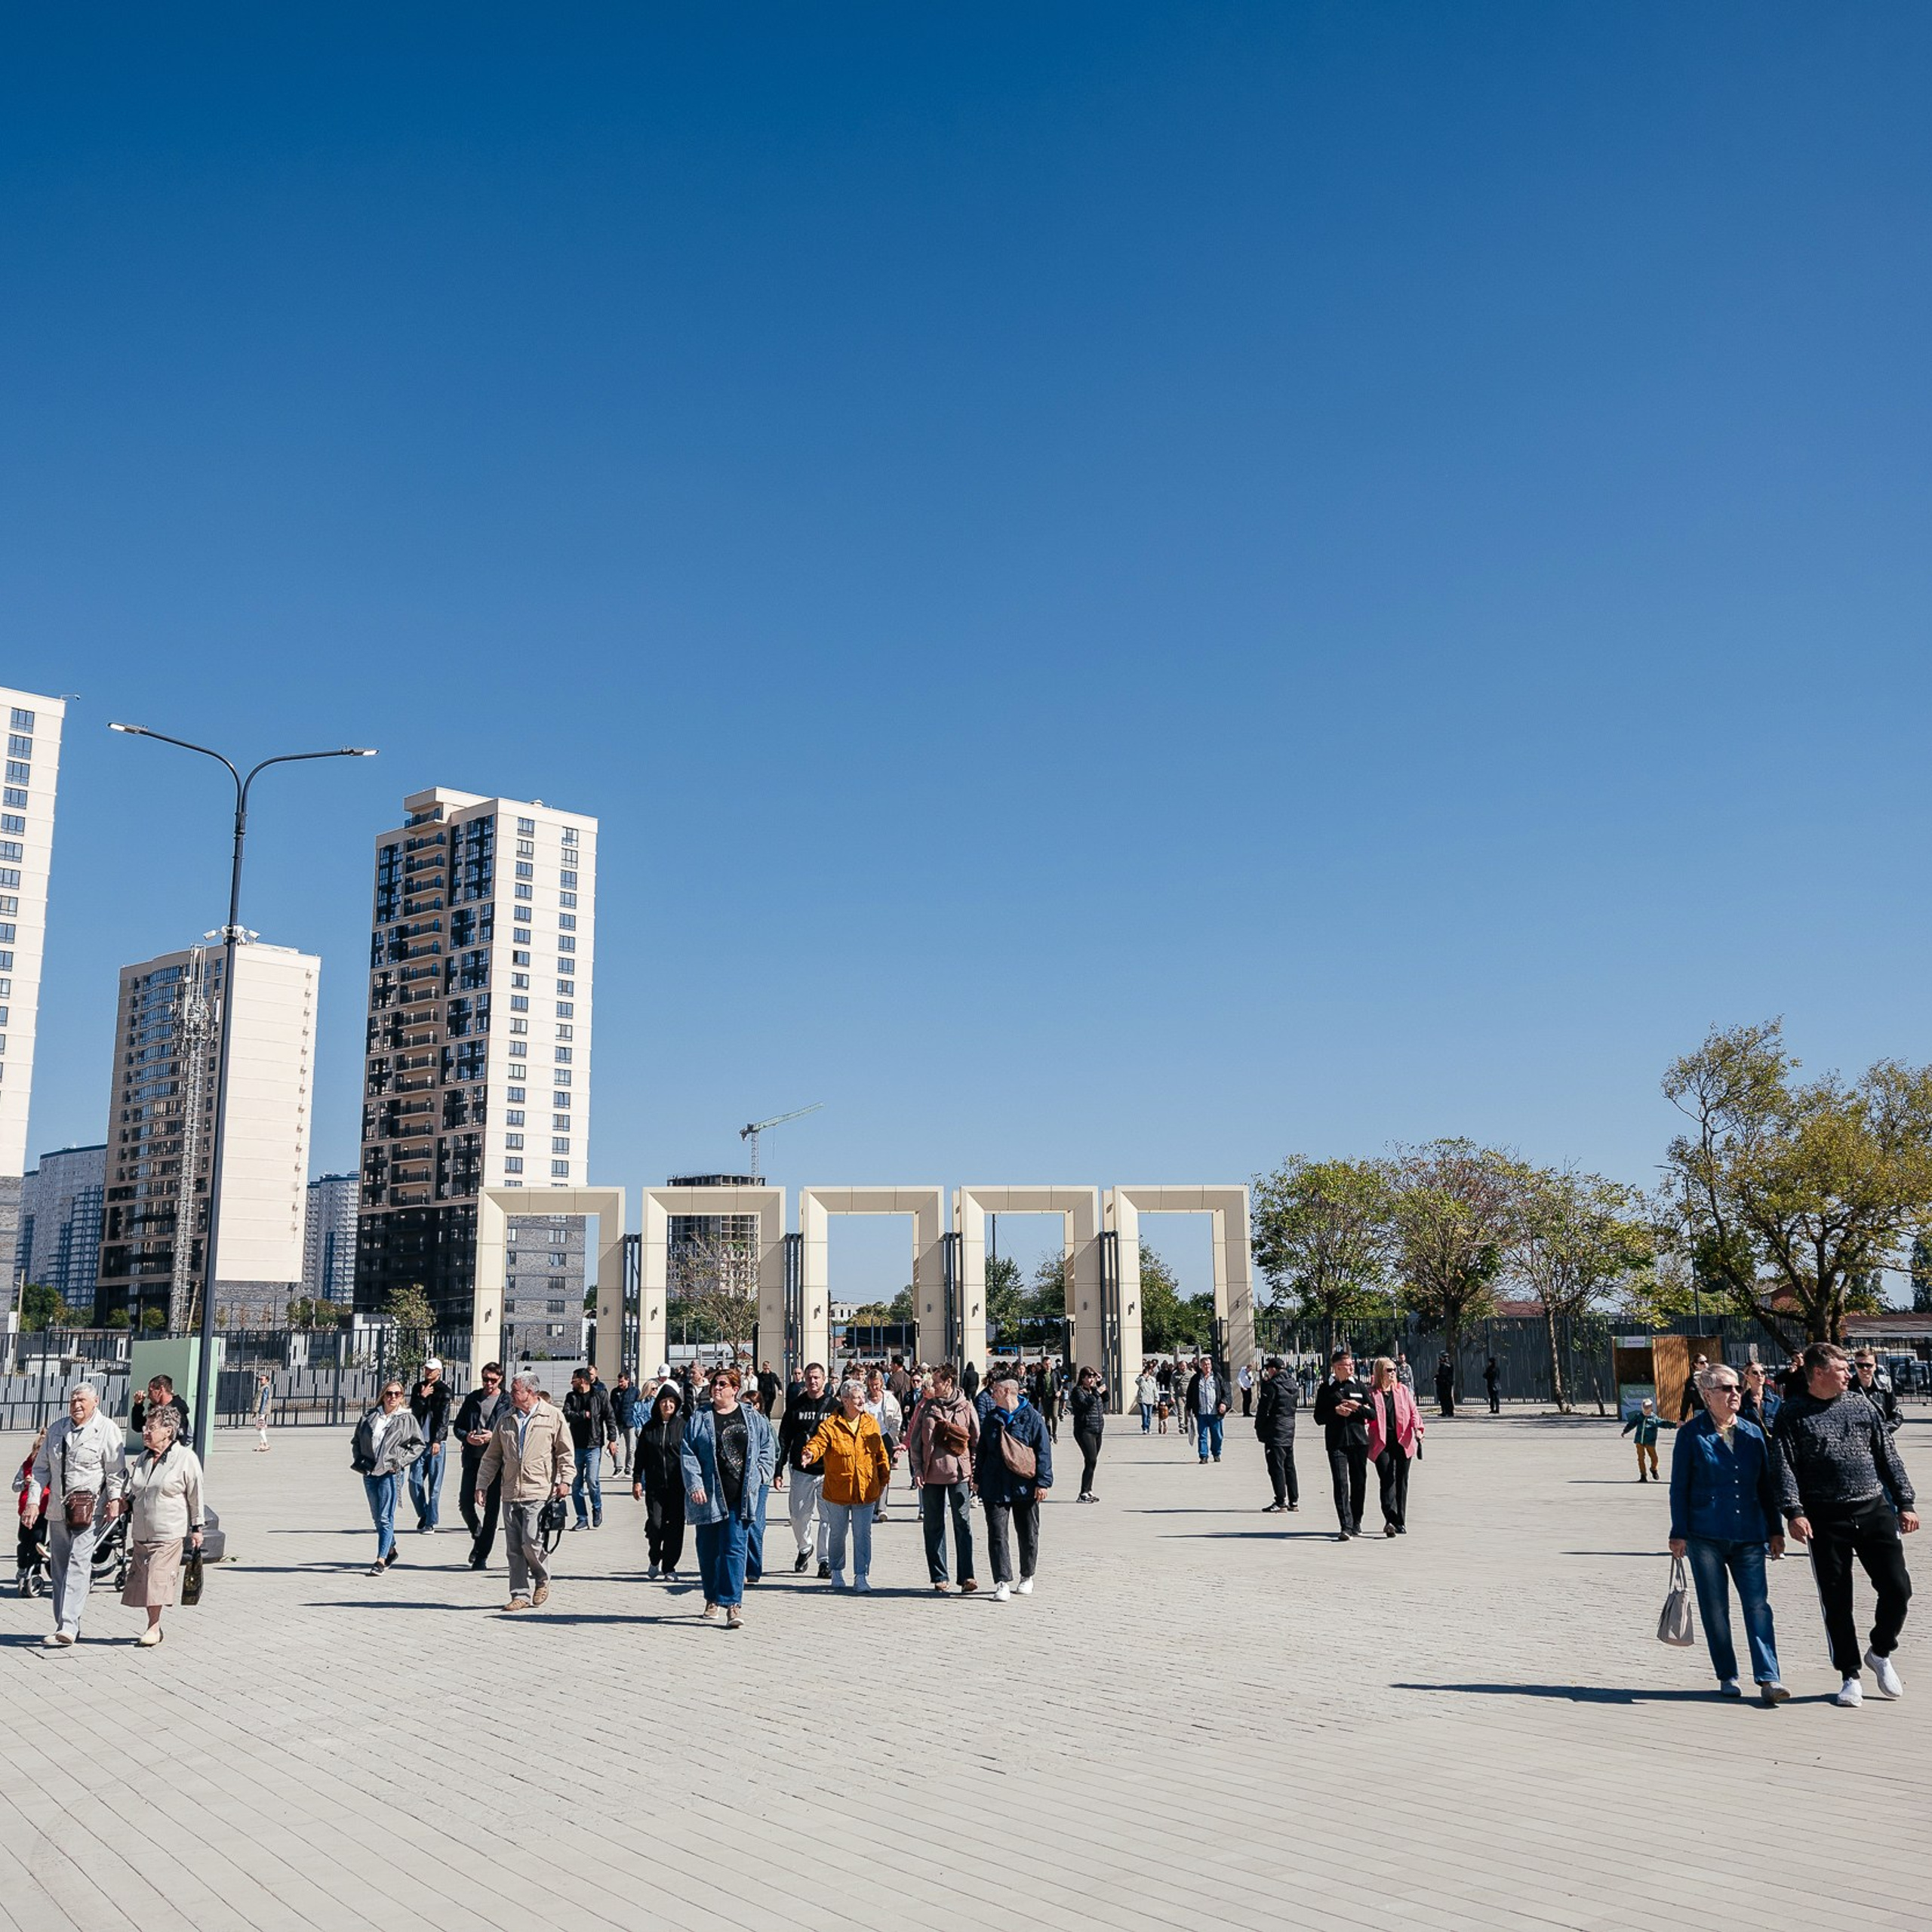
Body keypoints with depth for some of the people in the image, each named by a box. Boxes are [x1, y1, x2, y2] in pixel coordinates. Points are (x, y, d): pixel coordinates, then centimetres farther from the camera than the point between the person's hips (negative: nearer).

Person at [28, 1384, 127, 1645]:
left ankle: (69, 1626, -20)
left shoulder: (107, 1429, -4)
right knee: (59, 1567, 9)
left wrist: (114, 1499, -15)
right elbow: (42, 1468, 16)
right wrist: (35, 1500, 6)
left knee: (78, 1563, -15)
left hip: (90, 1509, -6)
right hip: (58, 1509, 6)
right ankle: (64, 1626, 18)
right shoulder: (57, 1428, 12)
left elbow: (116, 1469, -5)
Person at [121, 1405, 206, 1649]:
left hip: (170, 1532, -6)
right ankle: (153, 1626, 16)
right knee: (144, 1579, 6)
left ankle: (154, 1627, -1)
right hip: (141, 1532, 6)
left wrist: (196, 1528, -4)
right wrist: (125, 1503, 3)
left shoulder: (185, 1458, -6)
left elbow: (195, 1496, -4)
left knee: (159, 1577, -9)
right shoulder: (142, 1459, 13)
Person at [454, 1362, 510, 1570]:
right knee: (466, 1504, 0)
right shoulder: (472, 1398, 10)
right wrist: (467, 1437, -7)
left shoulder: (508, 1401, -1)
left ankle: (482, 1556, 8)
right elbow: (458, 1426, 14)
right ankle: (478, 1537, 30)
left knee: (491, 1508, 0)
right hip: (473, 1459, 3)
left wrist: (494, 1436, -18)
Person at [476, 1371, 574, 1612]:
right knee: (514, 1547, 4)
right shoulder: (506, 1419, 14)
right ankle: (521, 1594, 13)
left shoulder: (552, 1417, 2)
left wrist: (565, 1480, -7)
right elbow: (492, 1456, 17)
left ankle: (542, 1580, 14)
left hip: (539, 1492, -5)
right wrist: (482, 1485, 11)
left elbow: (566, 1452, 3)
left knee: (531, 1541, -12)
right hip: (511, 1492, 5)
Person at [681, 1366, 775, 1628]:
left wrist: (759, 1476, 2)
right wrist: (694, 1484, -12)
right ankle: (712, 1599, 26)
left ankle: (733, 1603, -9)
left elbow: (768, 1448, 13)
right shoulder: (699, 1419, 4)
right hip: (709, 1496, 1)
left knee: (735, 1548, -8)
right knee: (708, 1549, 10)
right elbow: (687, 1454, -1)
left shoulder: (753, 1418, 7)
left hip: (740, 1496, -1)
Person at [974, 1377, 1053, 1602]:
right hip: (995, 1488, 3)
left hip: (1025, 1488, -2)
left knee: (1028, 1534, 9)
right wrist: (978, 1479, 15)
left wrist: (1043, 1482, -10)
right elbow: (981, 1450, 17)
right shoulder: (991, 1419, 9)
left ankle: (1027, 1577, 27)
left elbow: (1044, 1451, -5)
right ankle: (1003, 1583, -5)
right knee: (997, 1535, -6)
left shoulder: (1031, 1417, -4)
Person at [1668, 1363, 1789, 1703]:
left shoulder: (1753, 1433, 9)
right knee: (1715, 1608, 5)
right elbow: (1679, 1487, 0)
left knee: (1758, 1604, -6)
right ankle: (1727, 1676, 17)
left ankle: (1768, 1678, -5)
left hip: (1749, 1535, 3)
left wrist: (1775, 1529, 12)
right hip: (1705, 1536, -2)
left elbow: (1767, 1484, 15)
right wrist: (1679, 1533, -4)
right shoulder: (1691, 1434, -2)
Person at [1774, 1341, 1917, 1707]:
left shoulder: (1861, 1406, 11)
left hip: (1875, 1511, 3)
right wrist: (1794, 1511, -16)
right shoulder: (1793, 1413, 0)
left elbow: (1888, 1457, 14)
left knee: (1898, 1588, -2)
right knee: (1836, 1602, 3)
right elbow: (1785, 1467, -6)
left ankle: (1880, 1653, 25)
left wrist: (1905, 1503, 8)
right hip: (1826, 1519, -3)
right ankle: (1851, 1676, 18)